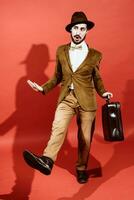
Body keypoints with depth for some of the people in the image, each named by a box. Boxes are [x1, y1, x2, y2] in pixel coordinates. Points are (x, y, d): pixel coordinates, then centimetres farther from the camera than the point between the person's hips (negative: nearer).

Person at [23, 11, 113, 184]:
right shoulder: (61, 51, 7)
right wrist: (43, 88, 1)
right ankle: (46, 161, -39)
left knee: (85, 138, 6)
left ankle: (81, 169, 24)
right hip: (66, 98, 1)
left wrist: (103, 92, -2)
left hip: (86, 100, 0)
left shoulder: (95, 55, 2)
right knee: (58, 128, -24)